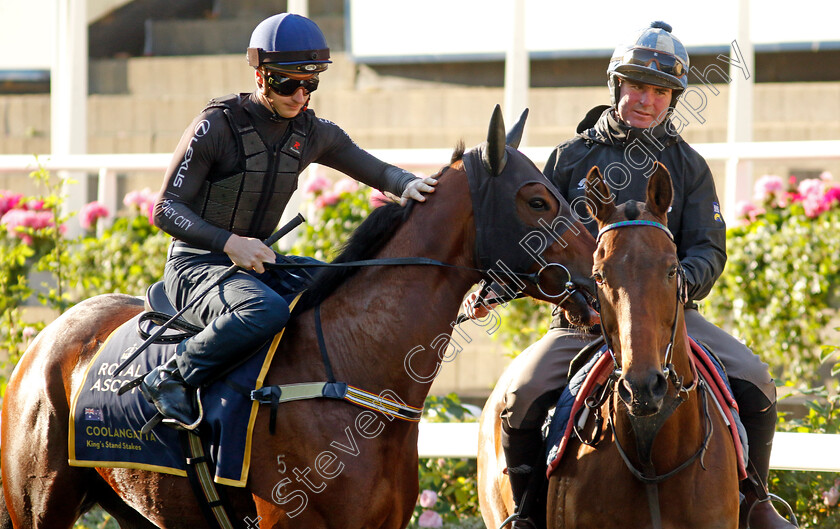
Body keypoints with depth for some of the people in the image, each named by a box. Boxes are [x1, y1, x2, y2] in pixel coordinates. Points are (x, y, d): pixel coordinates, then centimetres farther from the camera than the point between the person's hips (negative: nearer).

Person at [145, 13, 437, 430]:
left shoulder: (313, 133, 6)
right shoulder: (217, 126, -13)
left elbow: (375, 171, 14)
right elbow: (166, 210, -13)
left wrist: (407, 184, -12)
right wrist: (228, 243, -29)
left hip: (259, 262, 7)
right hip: (197, 266, -7)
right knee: (266, 310, -37)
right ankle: (172, 378, -23)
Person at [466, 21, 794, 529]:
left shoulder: (687, 166, 10)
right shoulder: (572, 158, 9)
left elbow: (708, 249, 2)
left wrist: (676, 285, -20)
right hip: (582, 315, -1)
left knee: (754, 381, -21)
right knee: (523, 394, -26)